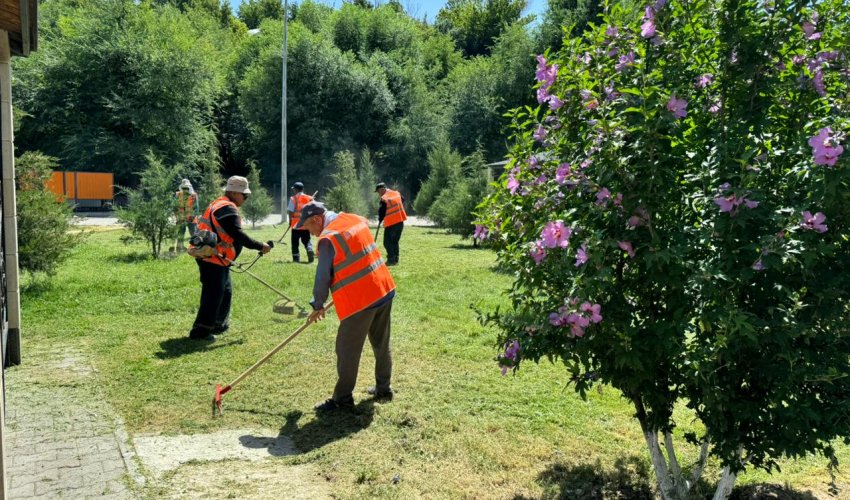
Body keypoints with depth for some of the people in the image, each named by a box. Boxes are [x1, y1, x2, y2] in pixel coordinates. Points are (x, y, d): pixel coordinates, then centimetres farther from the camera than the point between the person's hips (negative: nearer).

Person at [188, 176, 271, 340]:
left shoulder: (220, 204, 18)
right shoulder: (227, 208, -16)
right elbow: (239, 236, -22)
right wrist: (260, 246, -16)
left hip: (217, 258, 11)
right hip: (212, 258, -11)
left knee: (225, 291, 19)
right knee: (214, 293, -9)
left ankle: (218, 324, 30)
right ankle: (201, 330, -7)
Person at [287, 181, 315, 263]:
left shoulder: (293, 198, -7)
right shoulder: (309, 198, 3)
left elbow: (291, 211, -9)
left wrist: (290, 221, 2)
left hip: (296, 224, -3)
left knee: (295, 242, 9)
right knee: (307, 240, 14)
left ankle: (296, 258, 6)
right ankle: (310, 250, -14)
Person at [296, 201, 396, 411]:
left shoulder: (328, 238, -15)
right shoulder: (356, 220, 9)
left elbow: (323, 276, -11)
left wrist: (318, 306, 3)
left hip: (360, 300, -8)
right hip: (385, 290, 9)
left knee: (347, 350, 5)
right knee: (382, 344, 19)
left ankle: (343, 398, 15)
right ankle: (383, 388, 31)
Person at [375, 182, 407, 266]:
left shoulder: (384, 199, -13)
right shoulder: (397, 193, 6)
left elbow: (381, 212, -8)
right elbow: (402, 200, 25)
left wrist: (380, 220, 11)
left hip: (390, 224, -7)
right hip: (400, 222, 7)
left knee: (387, 242, 2)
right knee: (395, 241, 17)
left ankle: (391, 259, -4)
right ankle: (395, 259, 17)